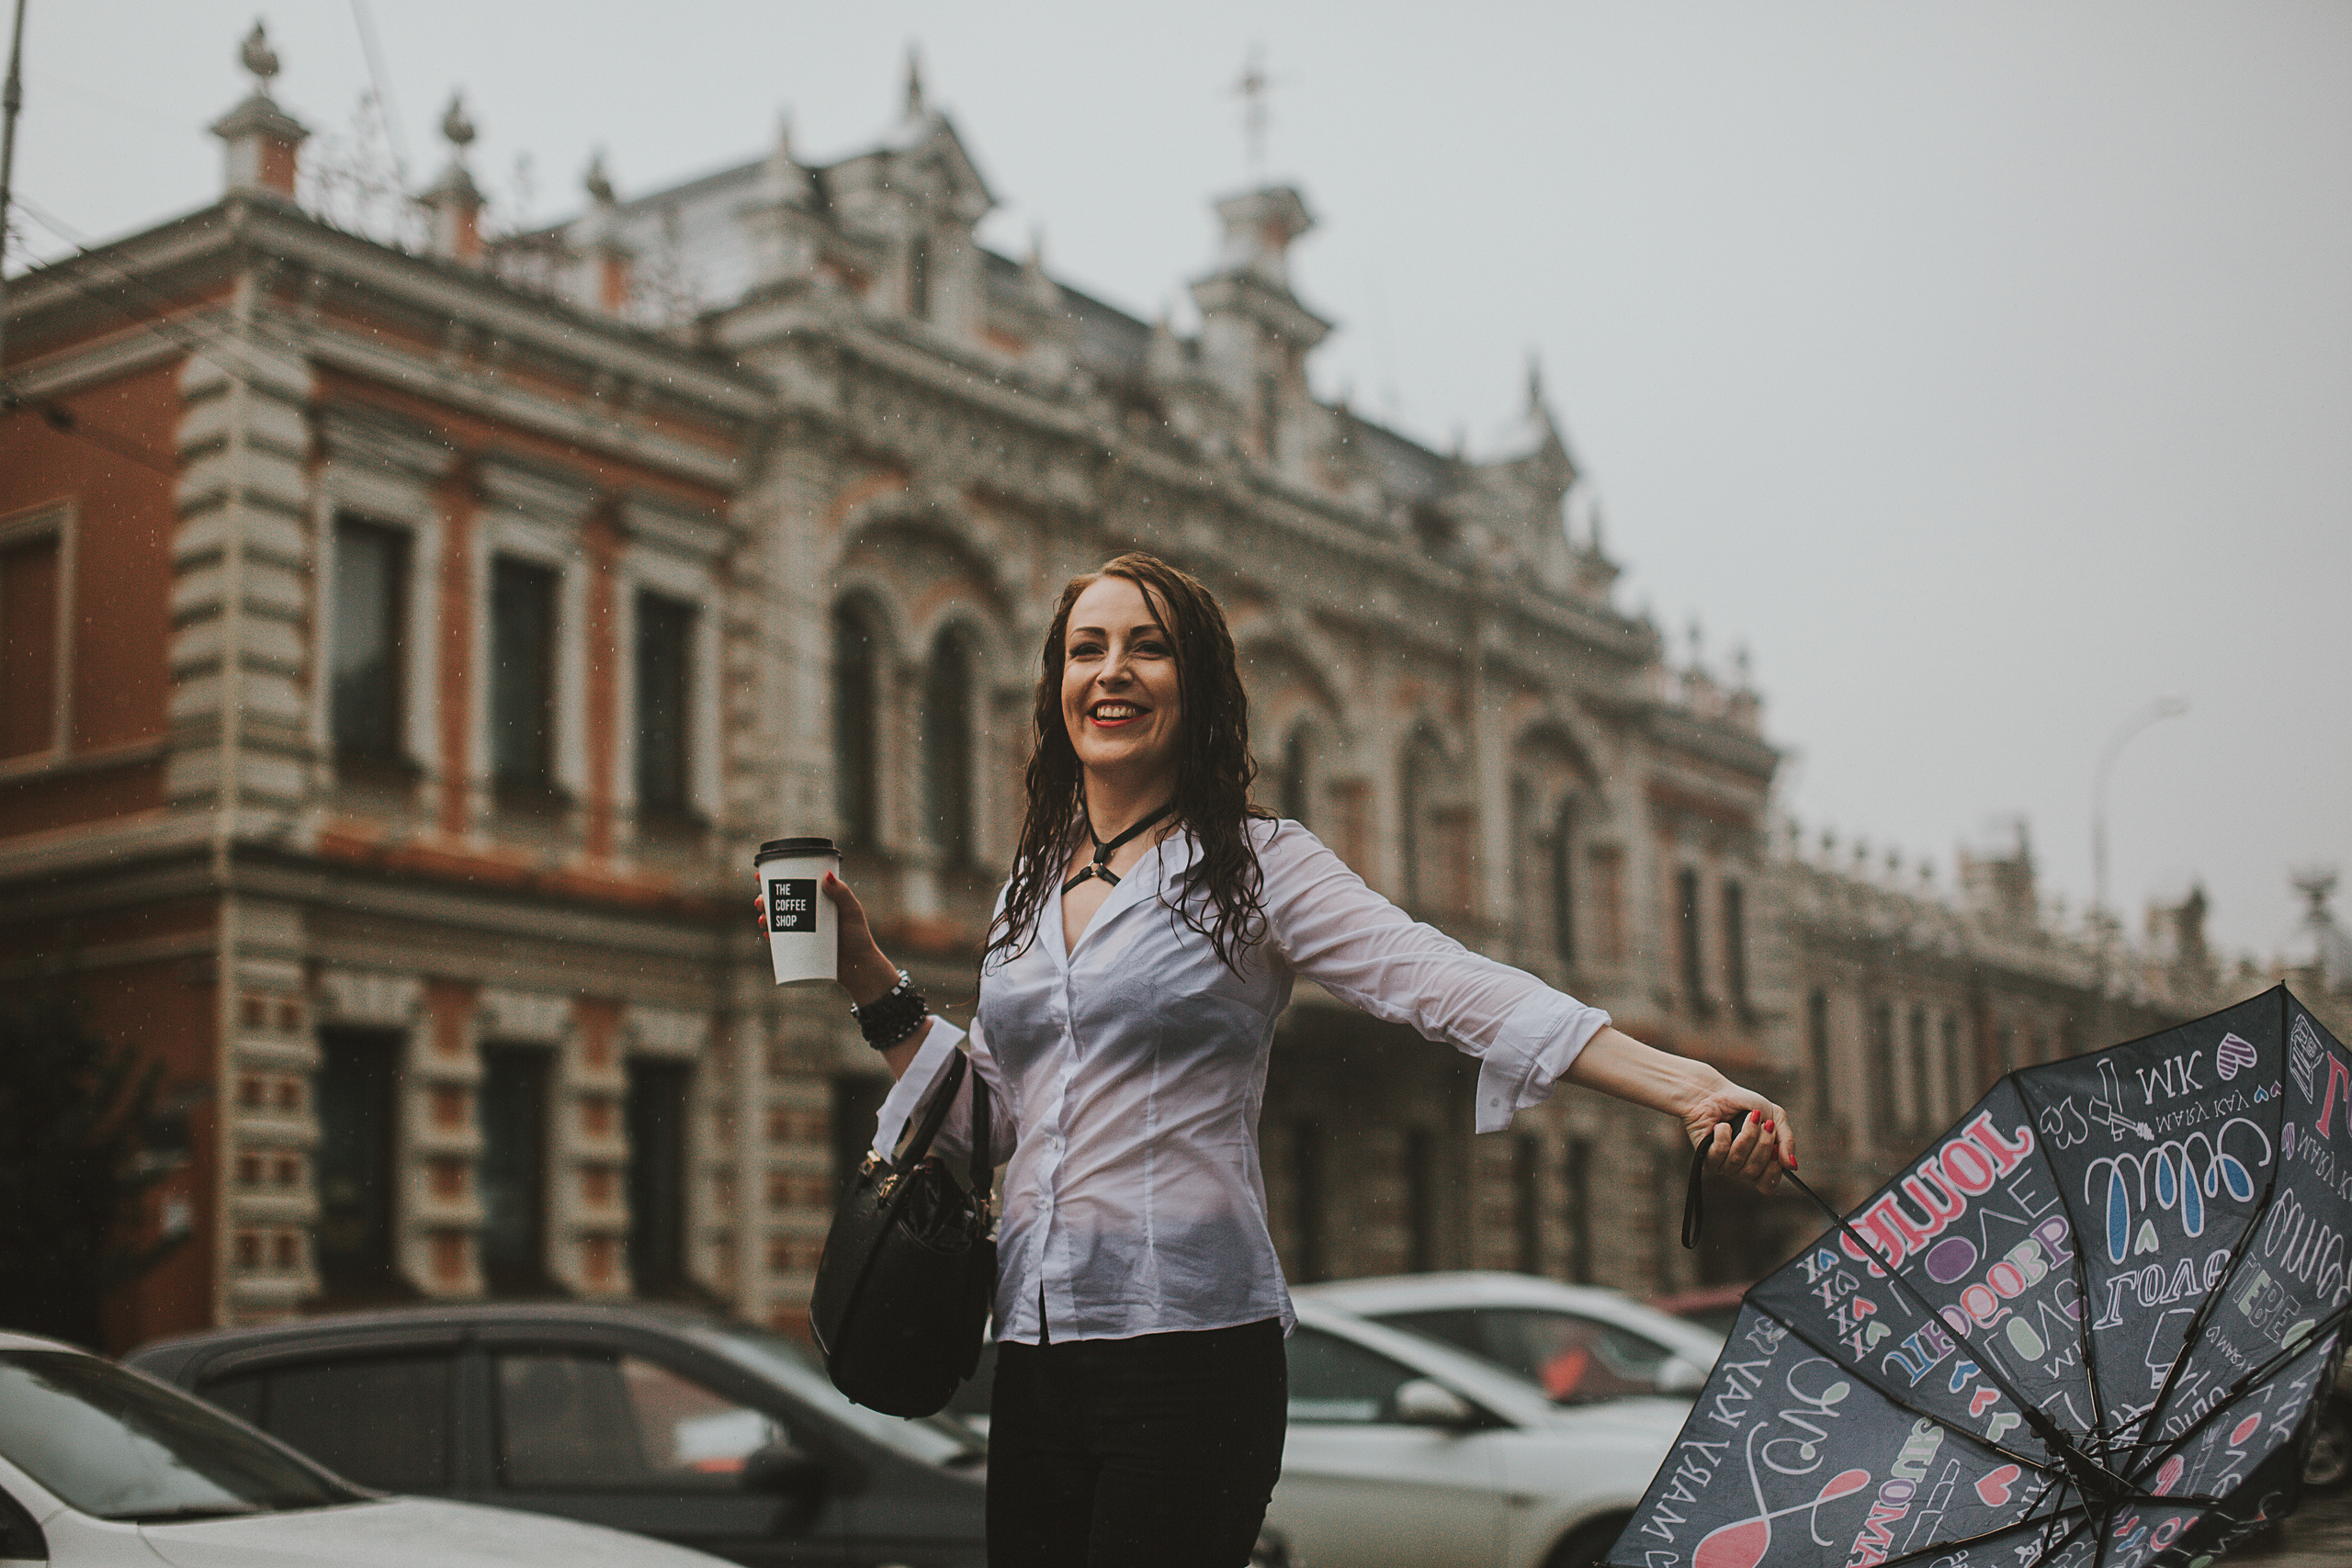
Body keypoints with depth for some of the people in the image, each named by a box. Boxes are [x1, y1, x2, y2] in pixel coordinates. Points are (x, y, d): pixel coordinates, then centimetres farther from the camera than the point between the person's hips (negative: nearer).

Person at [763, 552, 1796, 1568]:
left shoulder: (1257, 865, -1)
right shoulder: (1029, 892, 15)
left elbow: (1452, 986, -12)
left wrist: (1686, 1087, -22)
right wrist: (866, 974, 11)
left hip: (1188, 1346, -5)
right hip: (1033, 1362, 5)